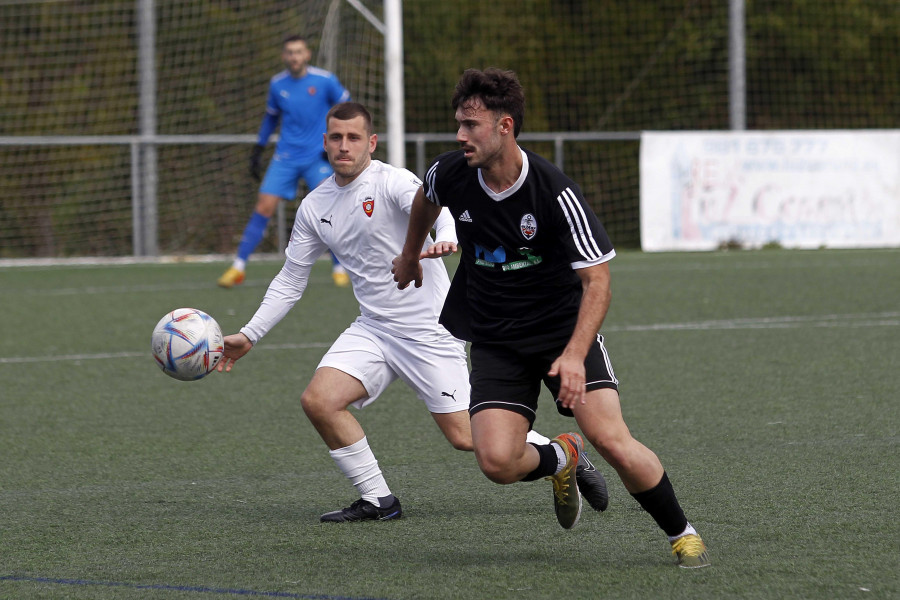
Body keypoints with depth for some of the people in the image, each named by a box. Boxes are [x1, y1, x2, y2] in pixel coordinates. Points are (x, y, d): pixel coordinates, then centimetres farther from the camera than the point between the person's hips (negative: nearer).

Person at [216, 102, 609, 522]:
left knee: (465, 436, -8)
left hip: (429, 330, -6)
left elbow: (435, 206, -33)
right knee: (317, 400, -16)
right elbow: (291, 280, 16)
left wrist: (445, 238, -56)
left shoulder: (392, 182, -13)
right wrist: (249, 335, 10)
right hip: (372, 329, 6)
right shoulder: (314, 206, 7)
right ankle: (377, 500, -1)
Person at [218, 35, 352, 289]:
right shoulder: (277, 84, 4)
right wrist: (258, 149, 18)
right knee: (264, 207, -6)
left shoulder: (324, 81, -6)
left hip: (317, 156, -2)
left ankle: (339, 269, -2)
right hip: (286, 158, 2)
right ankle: (238, 267, 1)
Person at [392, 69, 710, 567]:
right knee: (497, 461, -17)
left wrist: (574, 355, -33)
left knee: (611, 440, -21)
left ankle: (681, 534, 2)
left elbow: (597, 282, -20)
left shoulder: (555, 194, -22)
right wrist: (410, 256, 34)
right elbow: (425, 198, 19)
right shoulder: (450, 175, -8)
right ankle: (559, 459, 19)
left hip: (564, 326, -3)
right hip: (496, 341, 3)